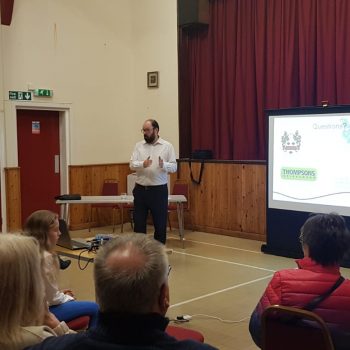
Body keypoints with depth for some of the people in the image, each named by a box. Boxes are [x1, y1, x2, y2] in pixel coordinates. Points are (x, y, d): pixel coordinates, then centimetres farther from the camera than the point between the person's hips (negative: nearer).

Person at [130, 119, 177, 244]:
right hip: (140, 190, 2)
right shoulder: (139, 145, 6)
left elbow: (174, 166, -4)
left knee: (160, 223, 6)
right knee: (139, 222, 8)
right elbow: (132, 164, -3)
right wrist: (142, 164, -25)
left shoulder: (167, 146, 0)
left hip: (159, 190, -2)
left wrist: (163, 165, -25)